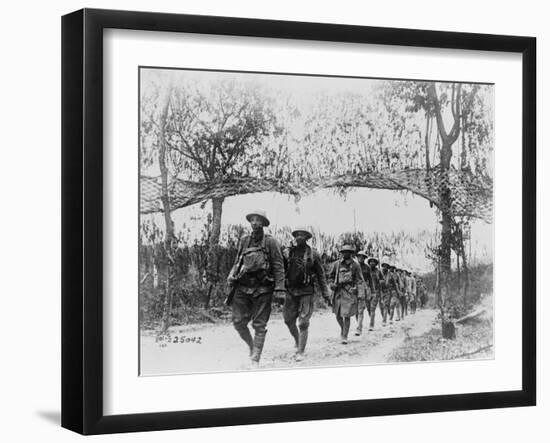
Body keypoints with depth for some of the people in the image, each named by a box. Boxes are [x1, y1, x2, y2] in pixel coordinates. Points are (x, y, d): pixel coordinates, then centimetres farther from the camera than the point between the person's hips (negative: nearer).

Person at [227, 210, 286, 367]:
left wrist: (280, 289, -10)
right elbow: (237, 262, 19)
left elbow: (278, 266, -3)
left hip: (262, 289, -4)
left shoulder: (270, 242, -1)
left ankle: (255, 360, 3)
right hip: (243, 287, 4)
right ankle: (251, 345, 25)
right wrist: (232, 277, 1)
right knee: (238, 321, -1)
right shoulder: (244, 241, 11)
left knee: (259, 325, -1)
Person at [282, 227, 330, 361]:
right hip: (290, 291, 3)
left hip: (306, 292, -2)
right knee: (289, 320, 7)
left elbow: (320, 275, 5)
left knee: (303, 323, -5)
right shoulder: (288, 253, 4)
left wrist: (325, 293, 3)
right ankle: (298, 342, 31)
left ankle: (300, 352, 2)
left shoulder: (313, 254, 1)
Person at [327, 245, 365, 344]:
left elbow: (360, 281, -2)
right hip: (338, 291, 3)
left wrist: (360, 294, -11)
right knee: (338, 315, 8)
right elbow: (331, 276, 17)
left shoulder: (355, 265, -1)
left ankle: (345, 337, 1)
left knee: (347, 315, -7)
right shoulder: (337, 264, 6)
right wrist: (332, 284, -3)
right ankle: (343, 328, 37)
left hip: (350, 292, -3)